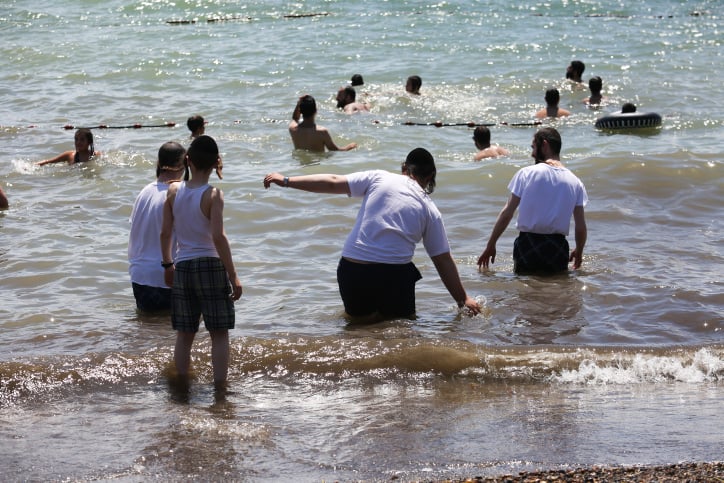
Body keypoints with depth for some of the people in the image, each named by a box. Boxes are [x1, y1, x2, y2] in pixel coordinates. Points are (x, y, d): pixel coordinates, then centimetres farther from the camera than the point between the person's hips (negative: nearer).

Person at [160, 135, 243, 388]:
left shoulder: (174, 191, 1)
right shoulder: (213, 195, -11)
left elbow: (165, 232, 5)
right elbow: (218, 238, -17)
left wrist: (167, 264, 20)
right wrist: (233, 276, -13)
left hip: (182, 267, 4)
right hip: (210, 265, -4)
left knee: (184, 334, 13)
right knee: (219, 333, 4)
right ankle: (220, 387, 1)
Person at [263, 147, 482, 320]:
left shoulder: (379, 178, 5)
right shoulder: (430, 210, 7)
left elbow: (333, 183, 0)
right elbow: (444, 261, 10)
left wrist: (287, 181, 6)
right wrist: (463, 299, 19)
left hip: (352, 270, 2)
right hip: (394, 275, -1)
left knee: (359, 318, 23)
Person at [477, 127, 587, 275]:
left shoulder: (526, 173, -2)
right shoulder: (575, 182, 4)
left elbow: (506, 214, -3)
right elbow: (581, 227, 4)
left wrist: (490, 245, 5)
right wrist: (578, 252, 22)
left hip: (527, 245, -1)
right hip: (557, 247, 1)